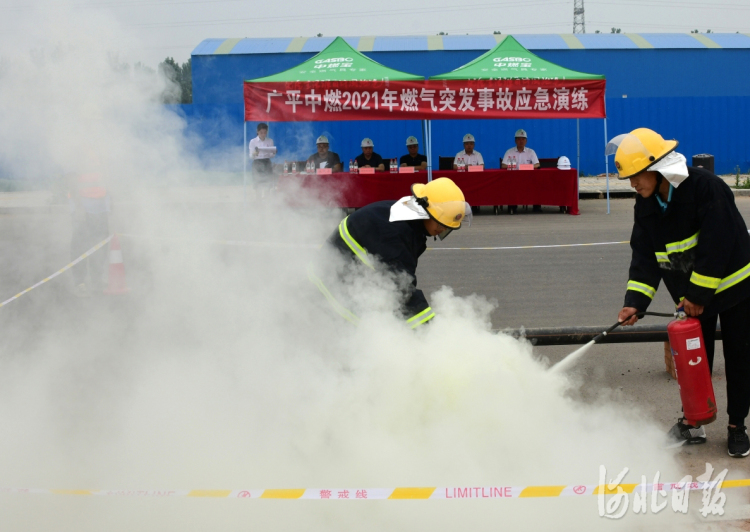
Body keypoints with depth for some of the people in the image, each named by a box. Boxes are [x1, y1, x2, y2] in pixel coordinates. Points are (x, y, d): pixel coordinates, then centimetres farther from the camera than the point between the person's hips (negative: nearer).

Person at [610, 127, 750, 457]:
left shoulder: (705, 186, -27)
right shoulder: (646, 204, -5)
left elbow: (717, 245, -28)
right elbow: (645, 256, -5)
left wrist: (698, 295, -24)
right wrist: (635, 302, -17)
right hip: (691, 293, 6)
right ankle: (692, 423, 21)